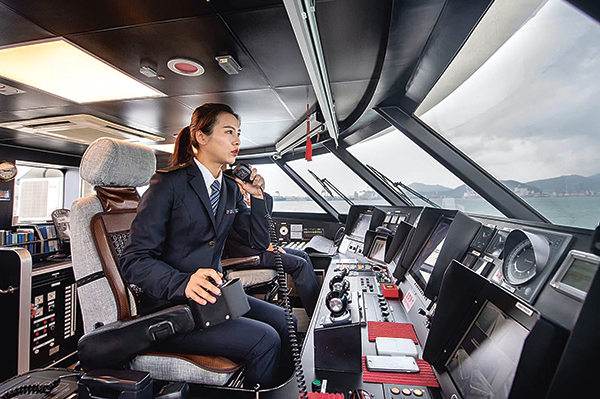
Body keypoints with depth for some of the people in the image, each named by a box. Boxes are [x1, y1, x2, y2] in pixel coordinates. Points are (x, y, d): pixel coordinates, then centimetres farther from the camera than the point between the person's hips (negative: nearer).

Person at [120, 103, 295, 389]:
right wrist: (184, 283, -32)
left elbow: (260, 241, 8)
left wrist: (257, 195, -4)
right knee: (264, 340, -21)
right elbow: (134, 261, -15)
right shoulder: (168, 184, -12)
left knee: (283, 321, -10)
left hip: (213, 294, 7)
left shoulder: (230, 189, 8)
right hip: (169, 306, -6)